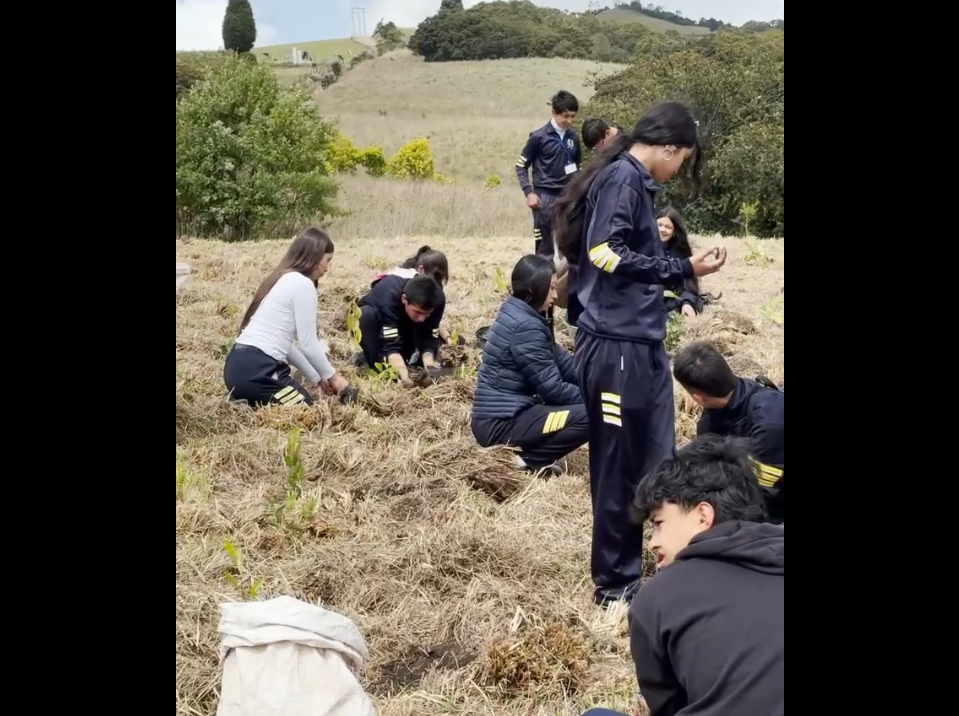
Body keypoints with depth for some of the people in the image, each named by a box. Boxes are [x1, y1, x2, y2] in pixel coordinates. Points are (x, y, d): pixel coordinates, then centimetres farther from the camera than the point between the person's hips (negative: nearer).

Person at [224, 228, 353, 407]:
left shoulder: (283, 280, 19)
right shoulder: (303, 284, -10)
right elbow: (308, 345, -8)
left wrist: (317, 378, 22)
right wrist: (332, 376, 7)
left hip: (240, 365, 9)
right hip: (255, 371, -9)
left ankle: (244, 402, 9)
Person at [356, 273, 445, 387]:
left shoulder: (437, 300, -29)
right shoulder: (389, 296, -42)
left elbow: (429, 339, -25)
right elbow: (391, 344, -44)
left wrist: (429, 364, -43)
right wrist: (403, 372, -58)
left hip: (403, 328, 4)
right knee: (367, 314, -37)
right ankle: (378, 367, -26)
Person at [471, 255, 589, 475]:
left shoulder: (516, 314, 11)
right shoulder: (525, 326, -18)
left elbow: (561, 360, 12)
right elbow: (552, 388, -17)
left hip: (496, 415, 10)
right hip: (500, 423, -10)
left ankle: (525, 452, 9)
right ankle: (528, 460, -7)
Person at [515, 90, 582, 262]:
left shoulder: (573, 137, 8)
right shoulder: (539, 136, -7)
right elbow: (521, 165, -2)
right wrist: (529, 192, -11)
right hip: (545, 197, -4)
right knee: (545, 247, 0)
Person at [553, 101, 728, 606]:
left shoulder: (633, 181, 18)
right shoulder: (622, 177, -11)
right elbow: (606, 254, -21)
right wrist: (682, 270, -17)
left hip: (641, 344, 10)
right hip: (617, 346, -10)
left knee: (656, 464, 14)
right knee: (618, 469, 1)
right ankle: (615, 584, 14)